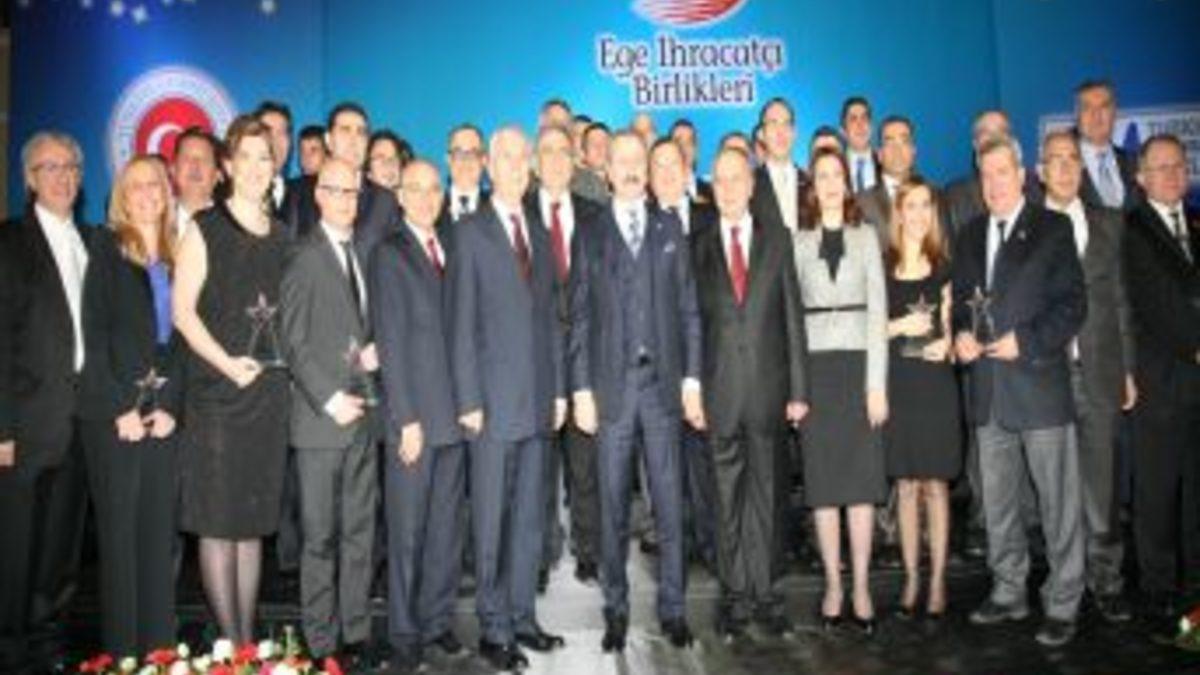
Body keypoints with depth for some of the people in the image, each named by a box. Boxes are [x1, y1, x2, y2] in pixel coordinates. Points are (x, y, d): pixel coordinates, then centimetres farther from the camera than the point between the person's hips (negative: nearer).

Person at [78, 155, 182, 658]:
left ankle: (159, 646, 15)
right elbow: (95, 333, -5)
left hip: (163, 413, 3)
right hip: (114, 413, -3)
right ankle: (121, 649, 12)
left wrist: (170, 405, -4)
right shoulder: (107, 247, 2)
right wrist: (120, 408, -11)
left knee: (159, 532, 6)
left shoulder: (177, 256, 11)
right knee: (119, 532, 2)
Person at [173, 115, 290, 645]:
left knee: (254, 519, 9)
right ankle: (230, 642, 8)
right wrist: (228, 364, -14)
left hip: (269, 390, 4)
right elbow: (182, 310, -6)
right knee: (217, 520, -1)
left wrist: (280, 364, 1)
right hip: (216, 390, -4)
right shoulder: (205, 229, 0)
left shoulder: (281, 234, 13)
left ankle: (248, 637, 18)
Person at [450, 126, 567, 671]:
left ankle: (523, 616, 23)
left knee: (530, 517, 12)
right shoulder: (470, 233, -2)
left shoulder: (539, 233, 16)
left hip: (538, 399, 6)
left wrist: (558, 388, 11)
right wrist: (468, 400, -11)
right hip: (494, 399, -5)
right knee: (491, 520, 1)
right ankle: (494, 629, 12)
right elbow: (462, 324, -6)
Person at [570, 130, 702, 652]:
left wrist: (692, 379, 1)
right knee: (613, 505, 6)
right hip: (611, 385, -1)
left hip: (663, 381, 1)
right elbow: (579, 318, 3)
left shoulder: (670, 229, 10)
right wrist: (581, 388, -4)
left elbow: (688, 308, 8)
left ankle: (672, 608, 16)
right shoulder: (590, 237, 7)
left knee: (669, 501, 4)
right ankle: (616, 609, 17)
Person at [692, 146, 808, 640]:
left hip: (768, 387, 1)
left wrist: (798, 390, 0)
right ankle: (735, 597, 17)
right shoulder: (698, 247, 6)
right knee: (727, 499, 6)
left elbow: (793, 317, 5)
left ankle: (765, 594, 18)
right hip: (719, 391, 0)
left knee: (767, 495, 7)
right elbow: (691, 319, 3)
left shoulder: (776, 241, 7)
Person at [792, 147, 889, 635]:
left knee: (862, 478, 1)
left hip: (858, 363, 0)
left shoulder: (866, 236, 8)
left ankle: (861, 587, 11)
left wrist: (877, 382, -5)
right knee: (823, 480, 4)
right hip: (814, 366, 0)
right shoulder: (799, 241, 7)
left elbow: (878, 310, 3)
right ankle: (832, 585, 14)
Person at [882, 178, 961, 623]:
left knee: (936, 485, 3)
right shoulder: (882, 268, 5)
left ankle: (937, 581, 11)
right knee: (905, 486, 5)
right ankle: (911, 578, 15)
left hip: (936, 385, 0)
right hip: (898, 385, 0)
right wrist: (899, 326, -13)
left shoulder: (944, 268, 8)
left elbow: (951, 326, 12)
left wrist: (946, 343, -9)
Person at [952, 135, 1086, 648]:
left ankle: (1062, 605, 13)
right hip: (988, 391, 5)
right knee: (997, 501, 14)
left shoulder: (1052, 229, -1)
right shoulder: (970, 236, 15)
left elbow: (1073, 303, -6)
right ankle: (1008, 593, 27)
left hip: (1039, 384, -5)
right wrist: (960, 333, 0)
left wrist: (1026, 341, -16)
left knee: (1057, 502, 1)